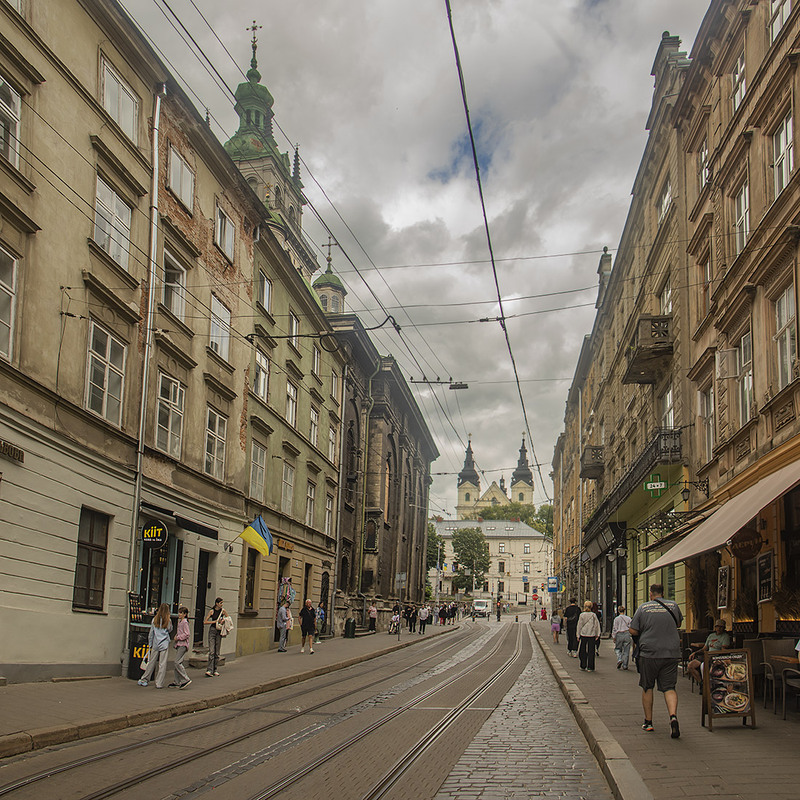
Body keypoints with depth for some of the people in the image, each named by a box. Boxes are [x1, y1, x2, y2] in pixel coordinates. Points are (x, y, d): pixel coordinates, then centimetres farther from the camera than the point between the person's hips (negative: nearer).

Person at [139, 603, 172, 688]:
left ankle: (143, 679, 18)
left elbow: (151, 633, 6)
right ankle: (159, 683, 0)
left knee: (151, 662, 12)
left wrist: (150, 645, 13)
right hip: (165, 644, -2)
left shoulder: (154, 620, 1)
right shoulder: (168, 621, -4)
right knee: (162, 664, 1)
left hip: (155, 645, 2)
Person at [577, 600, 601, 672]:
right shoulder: (593, 615, -1)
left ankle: (583, 666, 13)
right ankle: (590, 667, 3)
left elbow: (579, 626, 2)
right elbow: (597, 625, 0)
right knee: (591, 652, 4)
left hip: (583, 635, 0)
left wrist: (578, 635, 8)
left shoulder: (582, 615, -2)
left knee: (583, 651, 12)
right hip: (592, 635, 0)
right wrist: (597, 634, 5)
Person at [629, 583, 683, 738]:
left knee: (647, 687, 13)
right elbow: (678, 623, 23)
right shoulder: (673, 605, 6)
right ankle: (673, 716, -20)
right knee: (669, 687, 4)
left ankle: (648, 721, 19)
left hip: (649, 652, -1)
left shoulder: (643, 608, -1)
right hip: (671, 653, 2)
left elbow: (633, 631, -1)